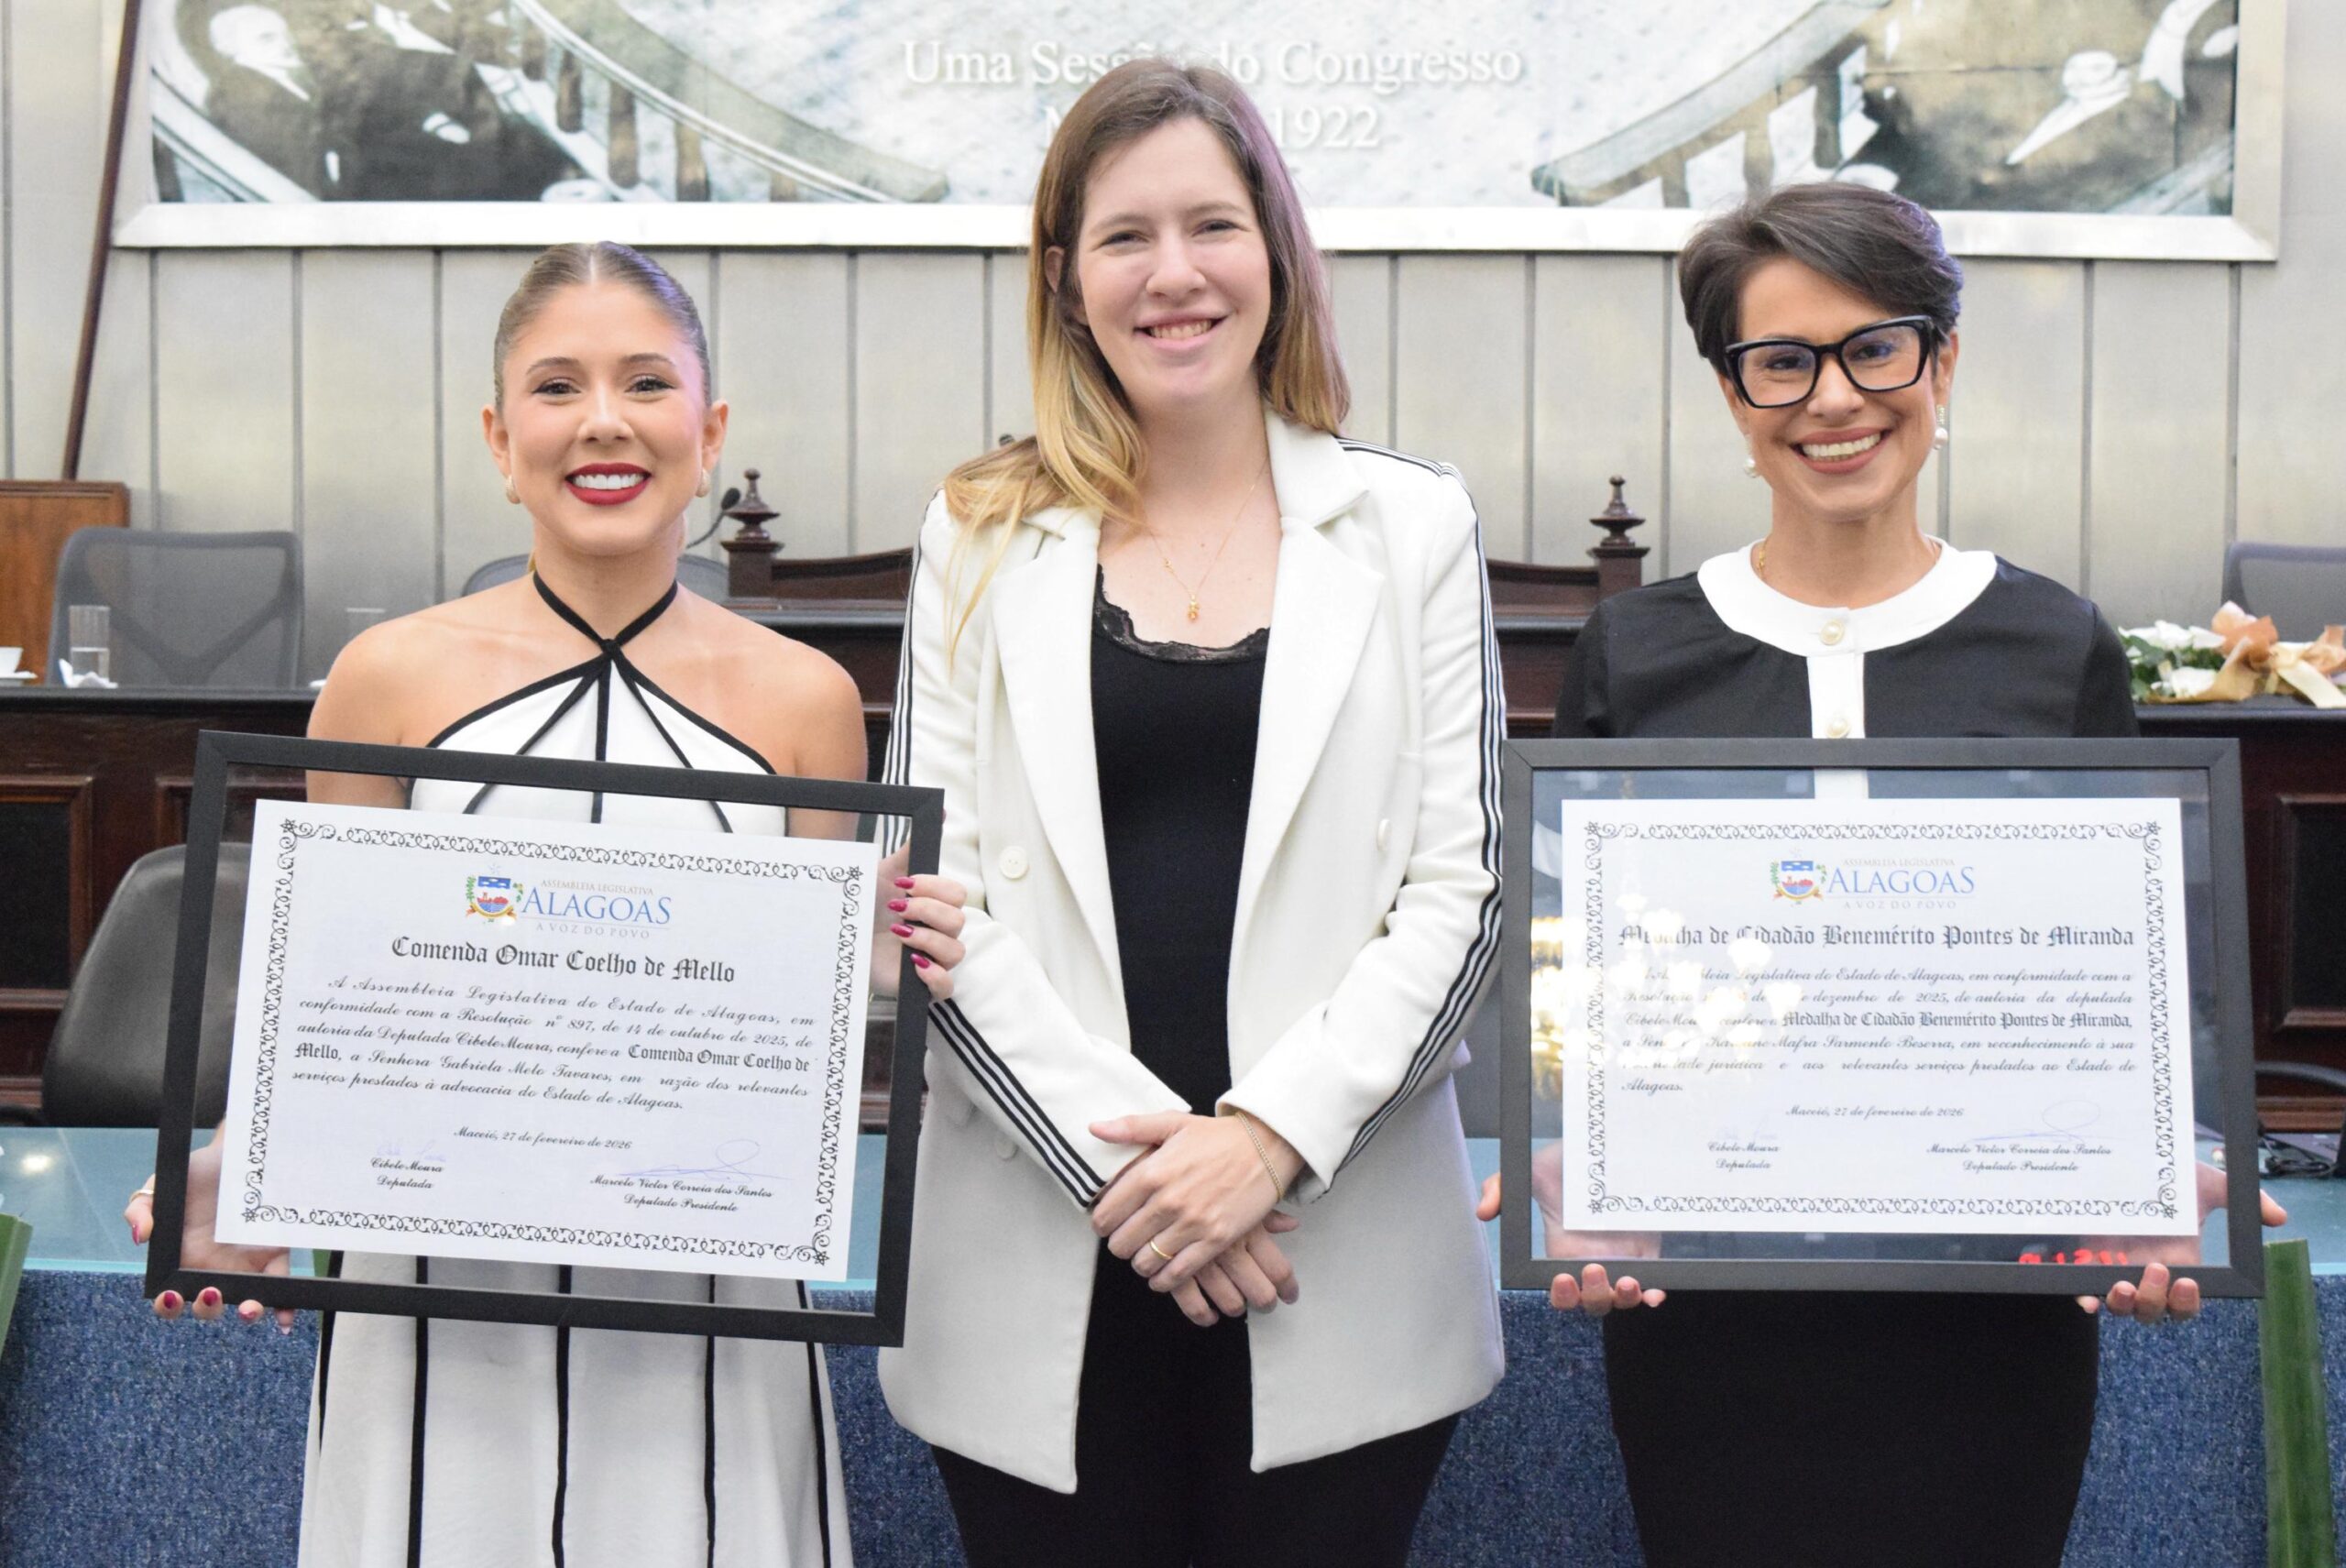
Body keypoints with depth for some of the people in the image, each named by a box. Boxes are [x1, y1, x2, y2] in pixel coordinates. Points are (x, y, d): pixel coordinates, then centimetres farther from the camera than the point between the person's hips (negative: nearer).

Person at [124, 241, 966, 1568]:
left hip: (706, 1283, 1)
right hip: (442, 1280, 0)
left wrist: (898, 973, -13)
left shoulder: (804, 699, 0)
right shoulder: (391, 678, -2)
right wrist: (237, 1171, -12)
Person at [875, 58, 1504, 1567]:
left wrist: (1272, 1132, -11)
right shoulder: (982, 539, 7)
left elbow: (1459, 889, 1)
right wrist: (1115, 1149, -10)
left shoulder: (1413, 526, 6)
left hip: (1337, 1262, 0)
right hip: (1041, 1269, 0)